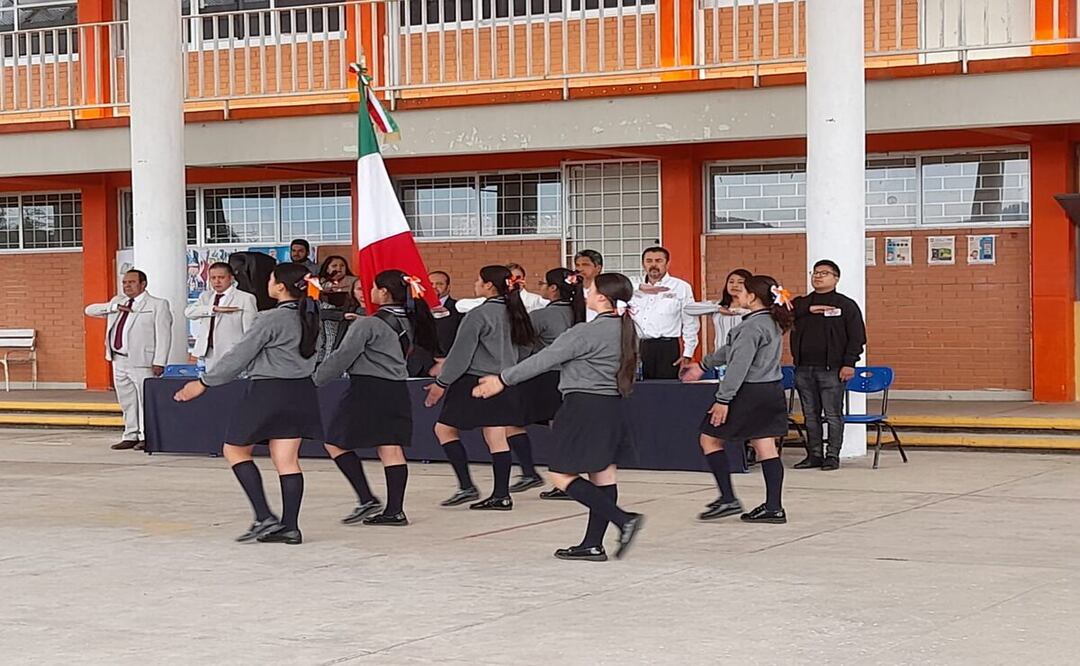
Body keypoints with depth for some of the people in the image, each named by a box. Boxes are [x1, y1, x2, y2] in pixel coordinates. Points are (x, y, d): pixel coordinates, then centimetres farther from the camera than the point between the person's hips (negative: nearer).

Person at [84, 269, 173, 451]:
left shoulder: (158, 305, 0)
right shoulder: (117, 302, 19)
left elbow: (163, 335, -6)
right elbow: (90, 310, 17)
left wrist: (159, 362, -15)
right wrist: (114, 307, 0)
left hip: (142, 362, -6)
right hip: (119, 360, 6)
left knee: (146, 401, -7)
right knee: (126, 402, 10)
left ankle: (147, 437, -1)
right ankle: (131, 436, 16)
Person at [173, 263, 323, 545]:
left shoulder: (271, 319, -16)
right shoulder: (308, 316, 5)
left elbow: (240, 356, -13)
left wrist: (203, 383, -6)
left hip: (268, 391, -7)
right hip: (300, 391, 7)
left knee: (234, 449, 7)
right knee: (287, 460, 7)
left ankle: (264, 517, -2)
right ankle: (290, 526, 4)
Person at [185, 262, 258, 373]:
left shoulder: (245, 298, -2)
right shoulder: (205, 296, 13)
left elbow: (251, 332, -4)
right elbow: (188, 312, -4)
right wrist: (215, 309, -17)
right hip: (208, 354, 5)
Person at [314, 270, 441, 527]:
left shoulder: (368, 325, -13)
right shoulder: (408, 322, 8)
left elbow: (343, 357, -12)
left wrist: (316, 379, 0)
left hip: (367, 390, -7)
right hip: (397, 390, 7)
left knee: (336, 443, 4)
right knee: (391, 449, 6)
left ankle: (367, 500, -3)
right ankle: (394, 510, 4)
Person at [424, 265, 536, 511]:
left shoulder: (478, 315, -14)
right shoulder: (512, 313, 8)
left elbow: (461, 353, -12)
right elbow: (521, 348, 16)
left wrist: (442, 383, -5)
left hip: (475, 381, -8)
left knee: (444, 428, 4)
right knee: (496, 438, 7)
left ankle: (466, 486, -3)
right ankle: (501, 495, 4)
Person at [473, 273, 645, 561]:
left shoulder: (587, 332, -17)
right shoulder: (625, 329, 8)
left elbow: (545, 360, -13)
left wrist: (503, 380, -6)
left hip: (586, 407, -9)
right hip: (613, 407, 9)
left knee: (562, 476, -3)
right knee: (603, 476, 9)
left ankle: (623, 520, -12)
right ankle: (593, 544, 13)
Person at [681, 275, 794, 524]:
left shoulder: (753, 326, -18)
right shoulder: (772, 323, 13)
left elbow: (739, 365, -22)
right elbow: (732, 349, 23)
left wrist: (723, 399, -21)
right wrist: (703, 366, 31)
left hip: (750, 392, -9)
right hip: (772, 391, 9)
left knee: (710, 438, 3)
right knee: (766, 447, 9)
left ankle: (728, 499, 0)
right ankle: (774, 507, 7)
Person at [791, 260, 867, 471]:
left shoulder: (846, 305, 3)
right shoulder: (801, 304, 15)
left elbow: (857, 337, -2)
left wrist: (849, 363, -11)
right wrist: (808, 309, -11)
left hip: (831, 370, -4)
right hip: (804, 369, 4)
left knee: (833, 415, -3)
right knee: (810, 415, 8)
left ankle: (833, 456, 4)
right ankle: (814, 454, 15)